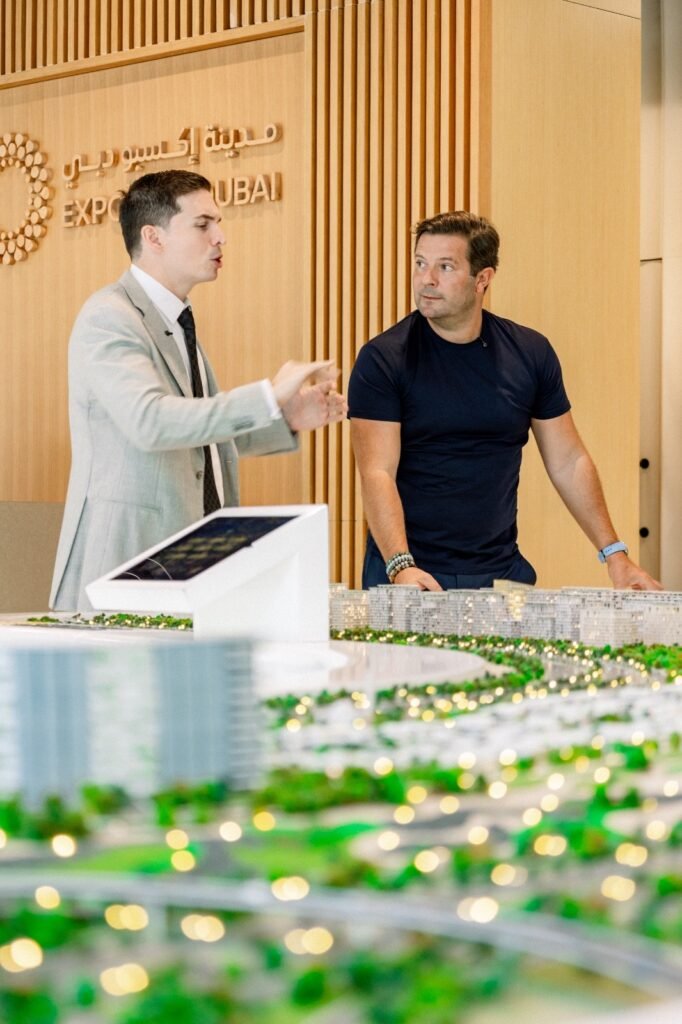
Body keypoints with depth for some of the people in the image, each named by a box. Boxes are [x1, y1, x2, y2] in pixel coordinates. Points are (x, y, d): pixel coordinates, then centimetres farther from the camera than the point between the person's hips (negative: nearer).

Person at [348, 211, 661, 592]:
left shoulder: (531, 353, 3)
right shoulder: (383, 359, -7)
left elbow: (568, 462, 9)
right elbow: (377, 473, -14)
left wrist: (614, 554, 3)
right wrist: (401, 566, -27)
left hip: (501, 571, 3)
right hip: (410, 576, -3)